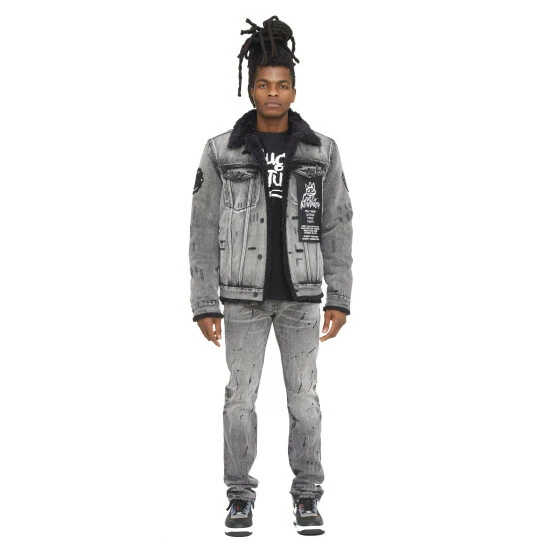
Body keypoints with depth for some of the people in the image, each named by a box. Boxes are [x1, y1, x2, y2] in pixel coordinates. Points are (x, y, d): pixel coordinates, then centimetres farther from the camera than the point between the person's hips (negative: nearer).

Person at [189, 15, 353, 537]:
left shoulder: (321, 151, -3)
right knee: (241, 397, 4)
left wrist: (340, 299, -4)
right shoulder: (221, 152, -6)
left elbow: (337, 228, 1)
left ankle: (306, 497, 18)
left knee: (303, 397, 5)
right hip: (245, 293, -1)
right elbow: (204, 231, -3)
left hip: (300, 293, 1)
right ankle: (241, 497, 18)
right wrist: (204, 306, -6)